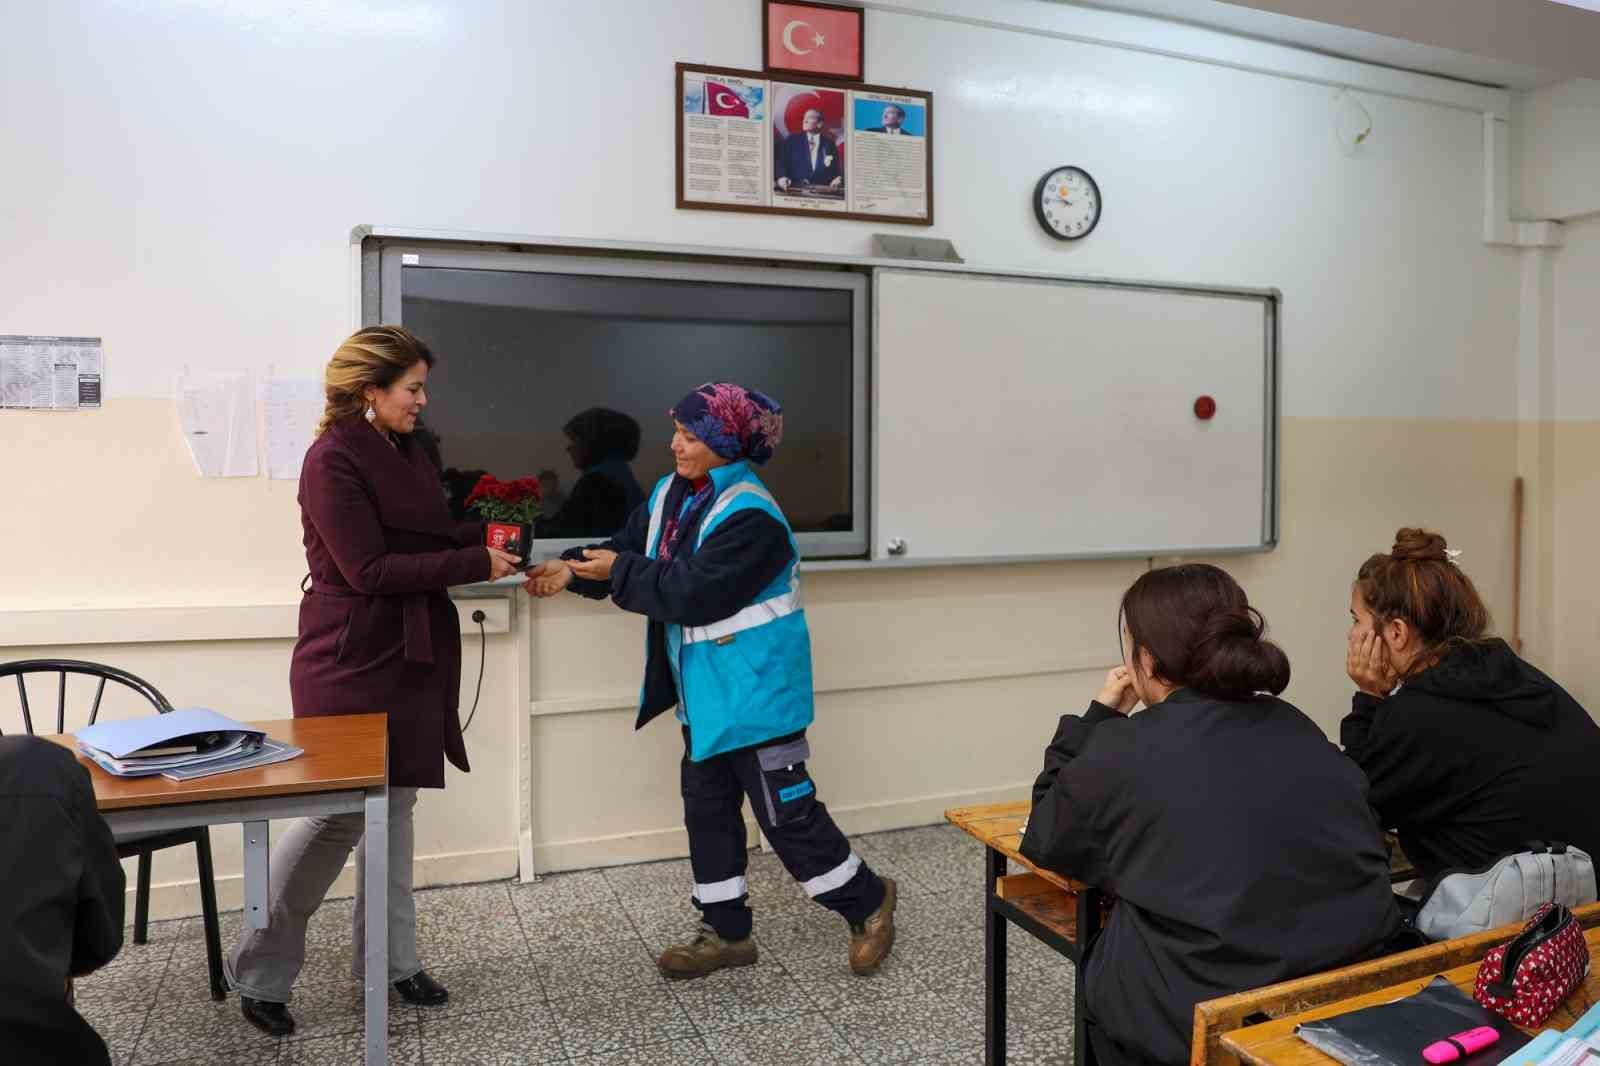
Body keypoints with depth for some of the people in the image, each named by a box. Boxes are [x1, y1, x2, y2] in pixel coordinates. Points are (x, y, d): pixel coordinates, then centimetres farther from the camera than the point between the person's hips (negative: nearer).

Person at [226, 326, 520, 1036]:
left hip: (409, 655, 8)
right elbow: (369, 570, -20)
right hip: (352, 659, -7)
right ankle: (259, 974, 19)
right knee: (337, 813, -1)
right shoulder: (333, 459, -15)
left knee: (393, 804, 13)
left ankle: (390, 959, 25)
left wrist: (488, 538, -2)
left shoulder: (407, 453, 10)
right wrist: (475, 564, -18)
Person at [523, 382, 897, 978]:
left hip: (754, 692, -9)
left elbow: (693, 593, -27)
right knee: (706, 807, 15)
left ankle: (867, 902, 23)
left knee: (785, 810, 0)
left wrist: (618, 571, -19)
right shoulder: (671, 493, 5)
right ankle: (727, 932, 31)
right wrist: (573, 570, -7)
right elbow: (629, 552, 9)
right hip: (704, 691, 9)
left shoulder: (750, 515, -23)